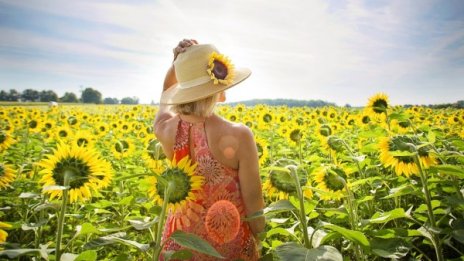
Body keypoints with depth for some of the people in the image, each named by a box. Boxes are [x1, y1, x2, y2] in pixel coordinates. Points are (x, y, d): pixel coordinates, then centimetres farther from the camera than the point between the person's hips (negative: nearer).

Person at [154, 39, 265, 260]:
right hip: (230, 242, -3)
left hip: (180, 242, 4)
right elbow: (253, 201, -14)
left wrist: (178, 62, -5)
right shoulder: (238, 136, -25)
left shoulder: (165, 130, -13)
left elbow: (166, 93, 11)